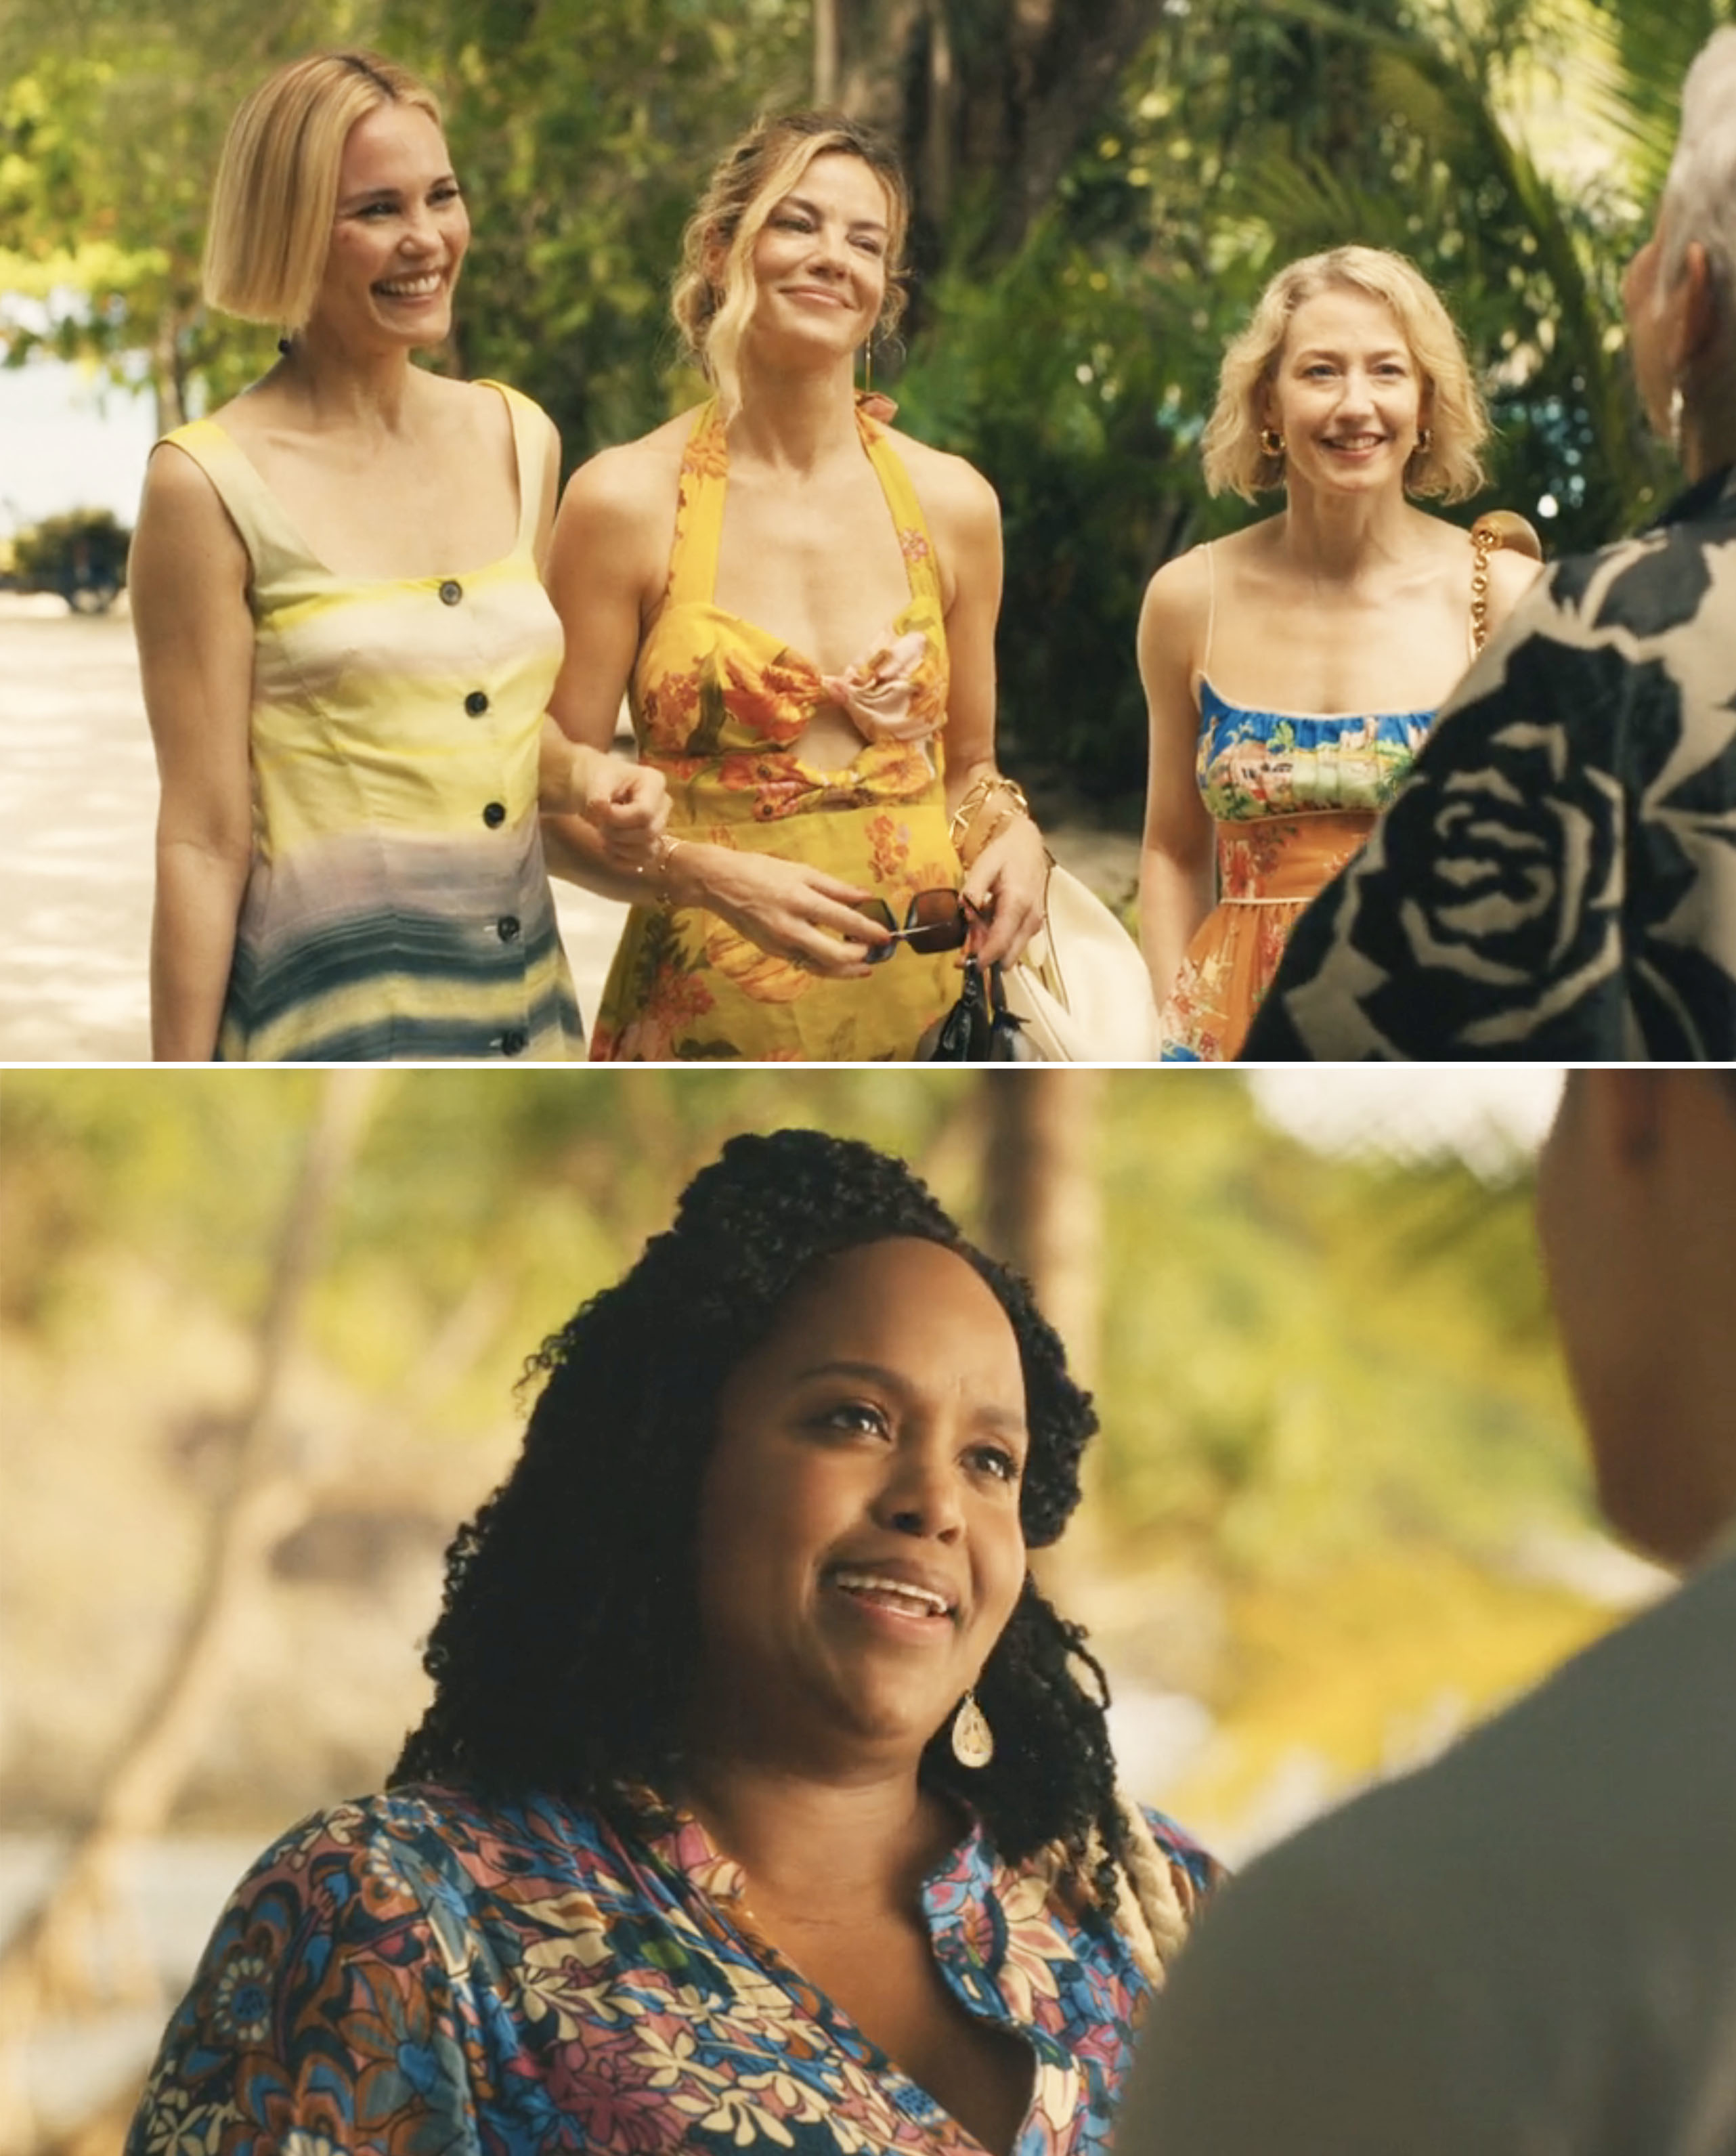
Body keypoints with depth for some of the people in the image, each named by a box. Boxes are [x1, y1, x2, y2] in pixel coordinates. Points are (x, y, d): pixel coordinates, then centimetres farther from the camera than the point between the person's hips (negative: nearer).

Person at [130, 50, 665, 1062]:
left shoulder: (518, 440, 7)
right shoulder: (212, 485, -9)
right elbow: (203, 839, -10)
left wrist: (586, 774, 2)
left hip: (526, 1007, 5)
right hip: (330, 1017, -5)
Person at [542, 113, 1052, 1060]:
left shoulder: (952, 503, 6)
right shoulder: (624, 502, -5)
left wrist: (1010, 832, -3)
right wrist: (713, 876, -20)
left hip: (924, 1005, 3)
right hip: (710, 1009, -3)